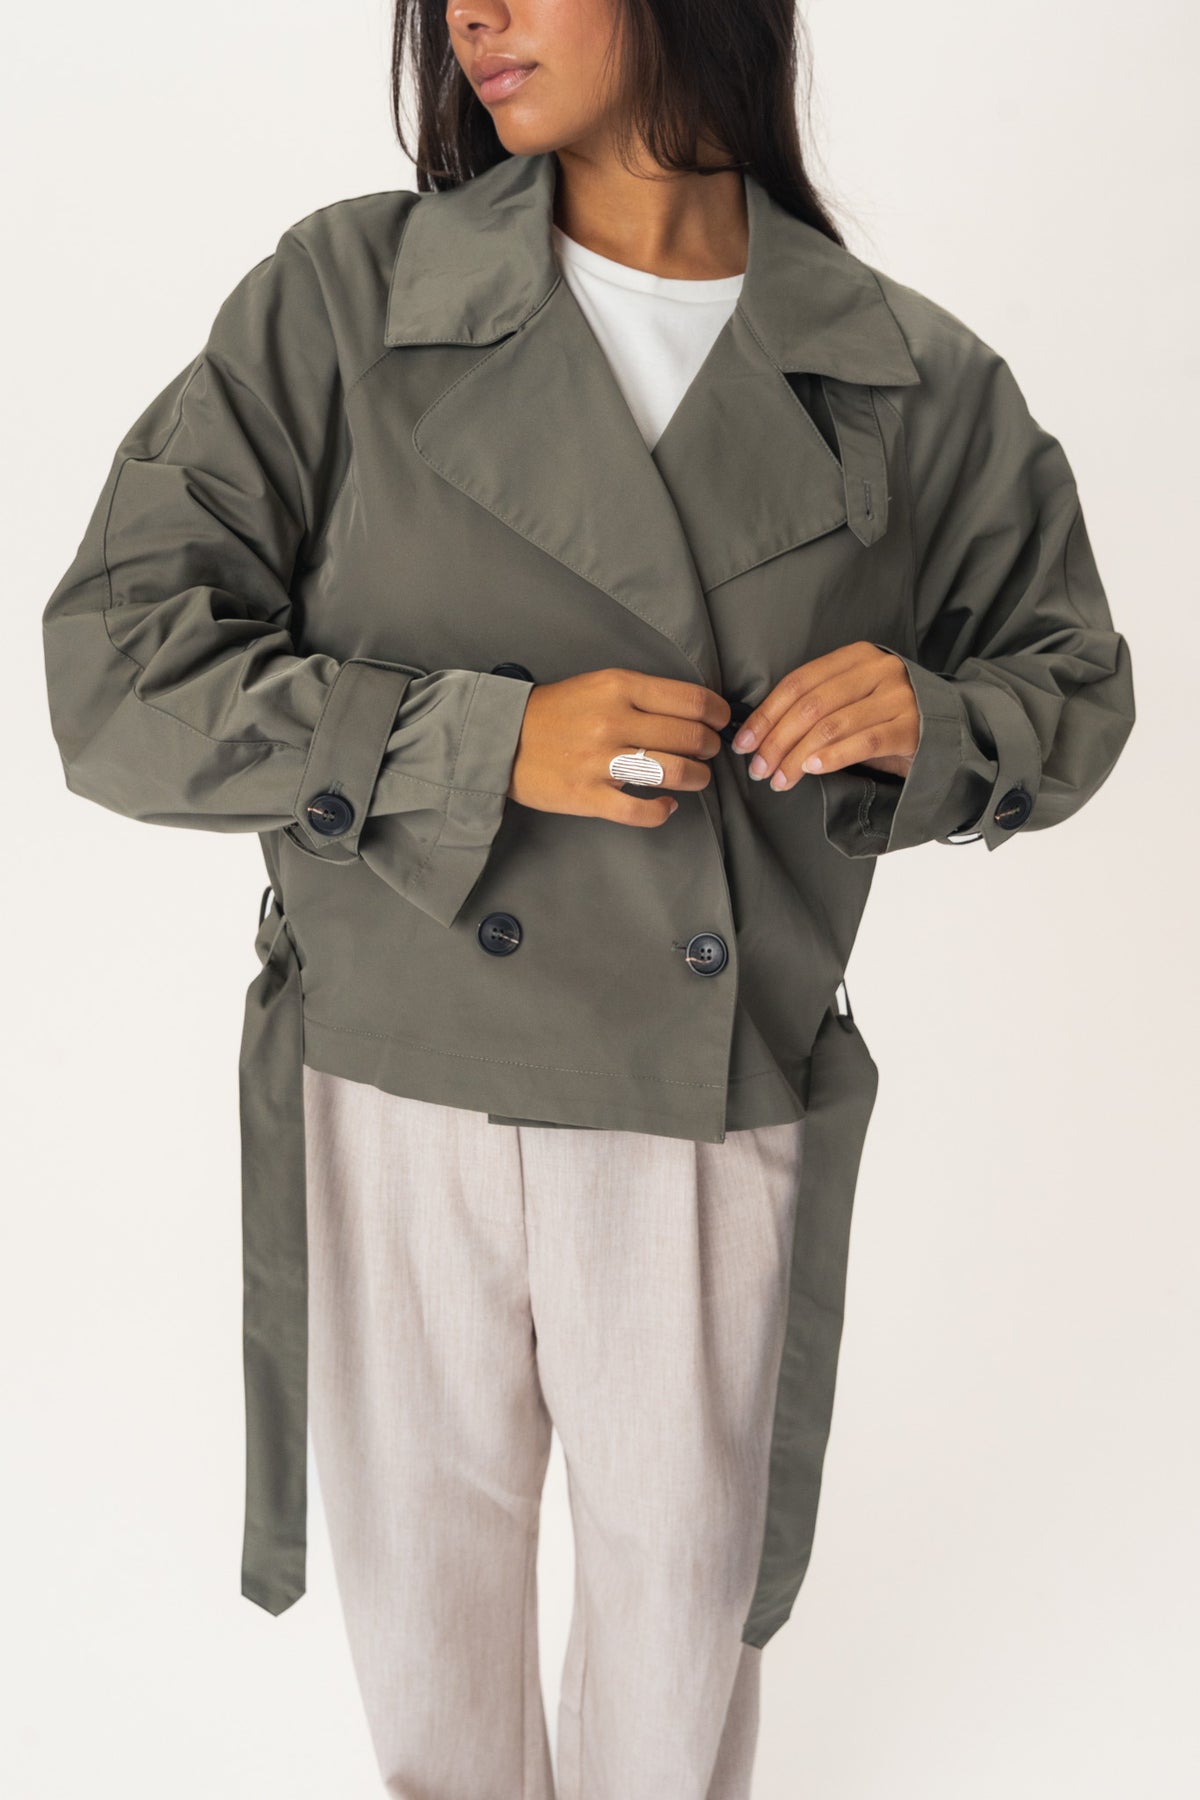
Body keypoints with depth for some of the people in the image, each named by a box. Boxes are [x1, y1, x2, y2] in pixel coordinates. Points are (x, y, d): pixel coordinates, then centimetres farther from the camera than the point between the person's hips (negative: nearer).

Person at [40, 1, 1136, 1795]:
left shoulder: (914, 382, -4)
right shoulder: (343, 300, -8)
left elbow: (1071, 685, 8)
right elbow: (117, 669, -11)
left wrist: (928, 724, -15)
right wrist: (483, 739, -22)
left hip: (716, 1116, 1)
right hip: (395, 1099, 0)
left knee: (686, 1569, 21)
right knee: (425, 1562, 21)